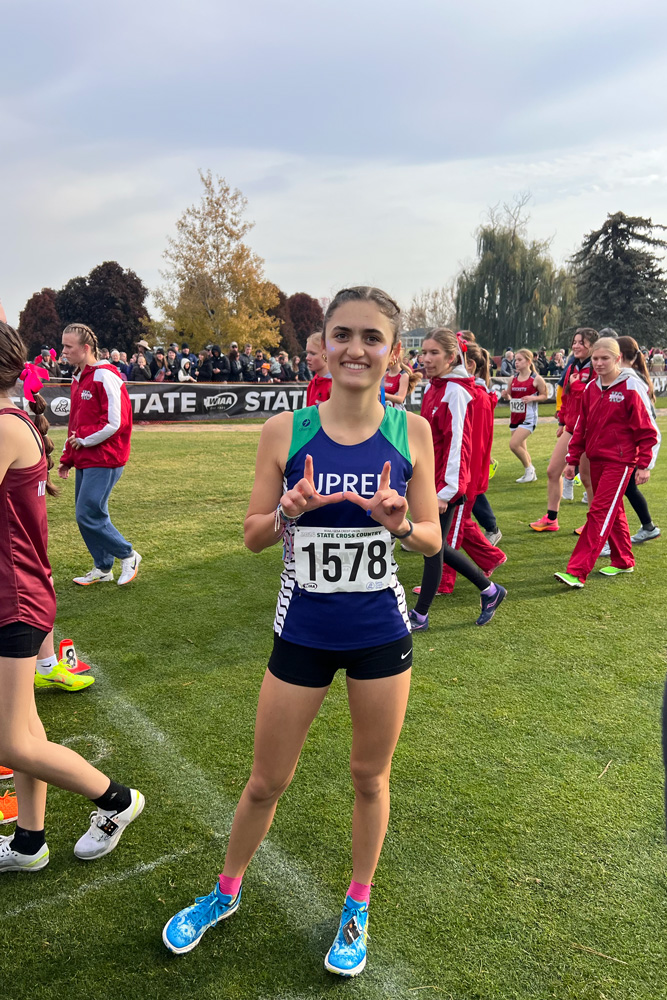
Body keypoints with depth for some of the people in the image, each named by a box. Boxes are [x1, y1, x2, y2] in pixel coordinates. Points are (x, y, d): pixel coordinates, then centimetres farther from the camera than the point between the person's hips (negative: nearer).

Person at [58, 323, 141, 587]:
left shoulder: (105, 377, -15)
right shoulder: (79, 378, 13)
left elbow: (115, 423, -20)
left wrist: (84, 440, -11)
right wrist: (67, 457, 16)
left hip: (103, 460, -9)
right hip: (84, 460, 9)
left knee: (88, 515, -9)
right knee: (87, 516, 13)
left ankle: (128, 555, 10)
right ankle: (103, 569, 26)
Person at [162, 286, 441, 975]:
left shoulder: (411, 432, -6)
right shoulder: (285, 431, -8)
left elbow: (432, 539, -1)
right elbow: (253, 536, -3)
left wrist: (400, 524, -22)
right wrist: (290, 510, -24)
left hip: (381, 632, 1)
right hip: (302, 632, 0)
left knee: (370, 778, 17)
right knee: (266, 782, 15)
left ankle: (357, 909, 43)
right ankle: (226, 893, 43)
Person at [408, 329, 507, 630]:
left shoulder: (455, 392, -15)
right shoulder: (433, 388, 10)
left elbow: (457, 443, -21)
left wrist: (446, 490, -24)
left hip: (446, 486, -9)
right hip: (429, 481, 9)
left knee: (433, 549, 3)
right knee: (436, 547, 16)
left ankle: (419, 617, 17)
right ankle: (490, 591, 31)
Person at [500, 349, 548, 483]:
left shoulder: (536, 379, -8)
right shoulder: (513, 378, 7)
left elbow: (545, 396, -1)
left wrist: (532, 398, -18)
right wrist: (505, 395, -5)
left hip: (528, 418, -6)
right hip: (514, 417, 6)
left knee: (513, 444, -18)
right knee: (521, 448, 11)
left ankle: (529, 468, 4)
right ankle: (531, 474, 28)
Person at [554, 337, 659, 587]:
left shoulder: (631, 387, -10)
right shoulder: (591, 389, 8)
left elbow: (647, 430, -8)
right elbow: (581, 426, 13)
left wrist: (644, 464, -9)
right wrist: (573, 459, 11)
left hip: (620, 461, -7)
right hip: (596, 459, 7)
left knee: (600, 512, -11)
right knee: (613, 512, 16)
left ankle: (577, 572, -15)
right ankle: (623, 562, 31)